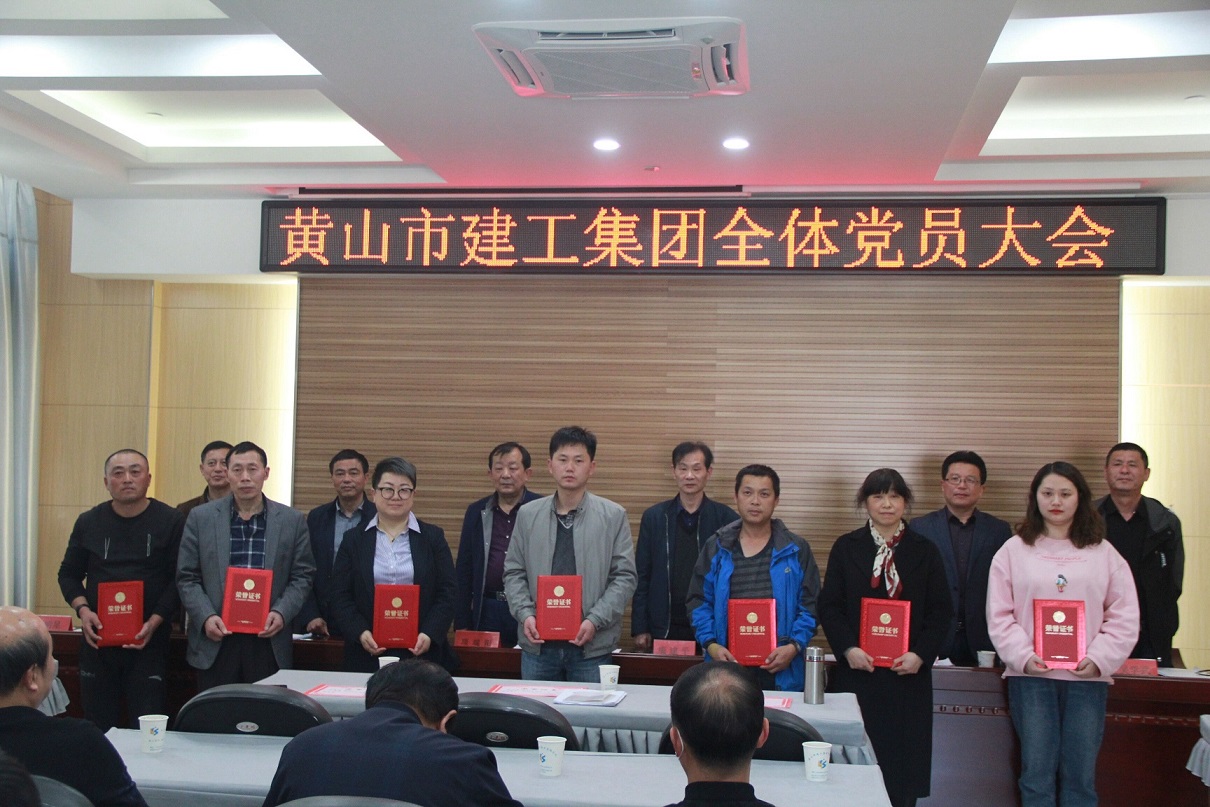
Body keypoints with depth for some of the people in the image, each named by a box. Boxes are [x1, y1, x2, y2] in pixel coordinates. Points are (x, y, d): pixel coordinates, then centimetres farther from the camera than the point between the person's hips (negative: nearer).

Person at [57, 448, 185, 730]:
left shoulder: (171, 521, -1)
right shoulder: (89, 522, 9)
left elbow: (180, 579, -4)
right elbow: (69, 573, 15)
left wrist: (154, 622, -14)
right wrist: (82, 609, -4)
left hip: (149, 640, -3)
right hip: (97, 639, 3)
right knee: (98, 727, 6)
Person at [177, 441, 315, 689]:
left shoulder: (292, 520, 5)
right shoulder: (201, 517, 5)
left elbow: (302, 576, 6)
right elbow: (187, 578, 5)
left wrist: (281, 612, -9)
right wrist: (206, 617, -9)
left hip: (269, 640, 0)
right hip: (215, 643, 0)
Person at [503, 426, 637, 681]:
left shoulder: (613, 516, 0)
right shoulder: (528, 514, 7)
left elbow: (624, 577, -2)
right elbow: (514, 572, 9)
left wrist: (595, 621, -13)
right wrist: (525, 614, -7)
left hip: (591, 646, -2)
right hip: (538, 643, 2)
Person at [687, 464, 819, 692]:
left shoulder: (795, 551, 6)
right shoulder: (716, 548, 9)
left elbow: (809, 607, 3)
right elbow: (699, 603, 8)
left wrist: (794, 647, -11)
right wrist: (710, 644, -6)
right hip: (727, 666, 1)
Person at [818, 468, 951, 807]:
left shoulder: (925, 551, 7)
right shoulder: (846, 547, 6)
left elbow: (941, 611, 5)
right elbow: (829, 606, 3)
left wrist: (921, 655, -9)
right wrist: (847, 648, -11)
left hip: (908, 674, 0)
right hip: (858, 670, 0)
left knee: (904, 760, 2)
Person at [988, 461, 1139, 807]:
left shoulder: (1104, 554, 8)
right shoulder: (1014, 550, 5)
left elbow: (1124, 617, 4)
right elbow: (999, 615, 2)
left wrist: (1098, 658, -9)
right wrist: (1023, 656, -11)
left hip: (1088, 677, 1)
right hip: (1030, 676, -1)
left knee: (1081, 778, 4)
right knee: (1037, 775, 1)